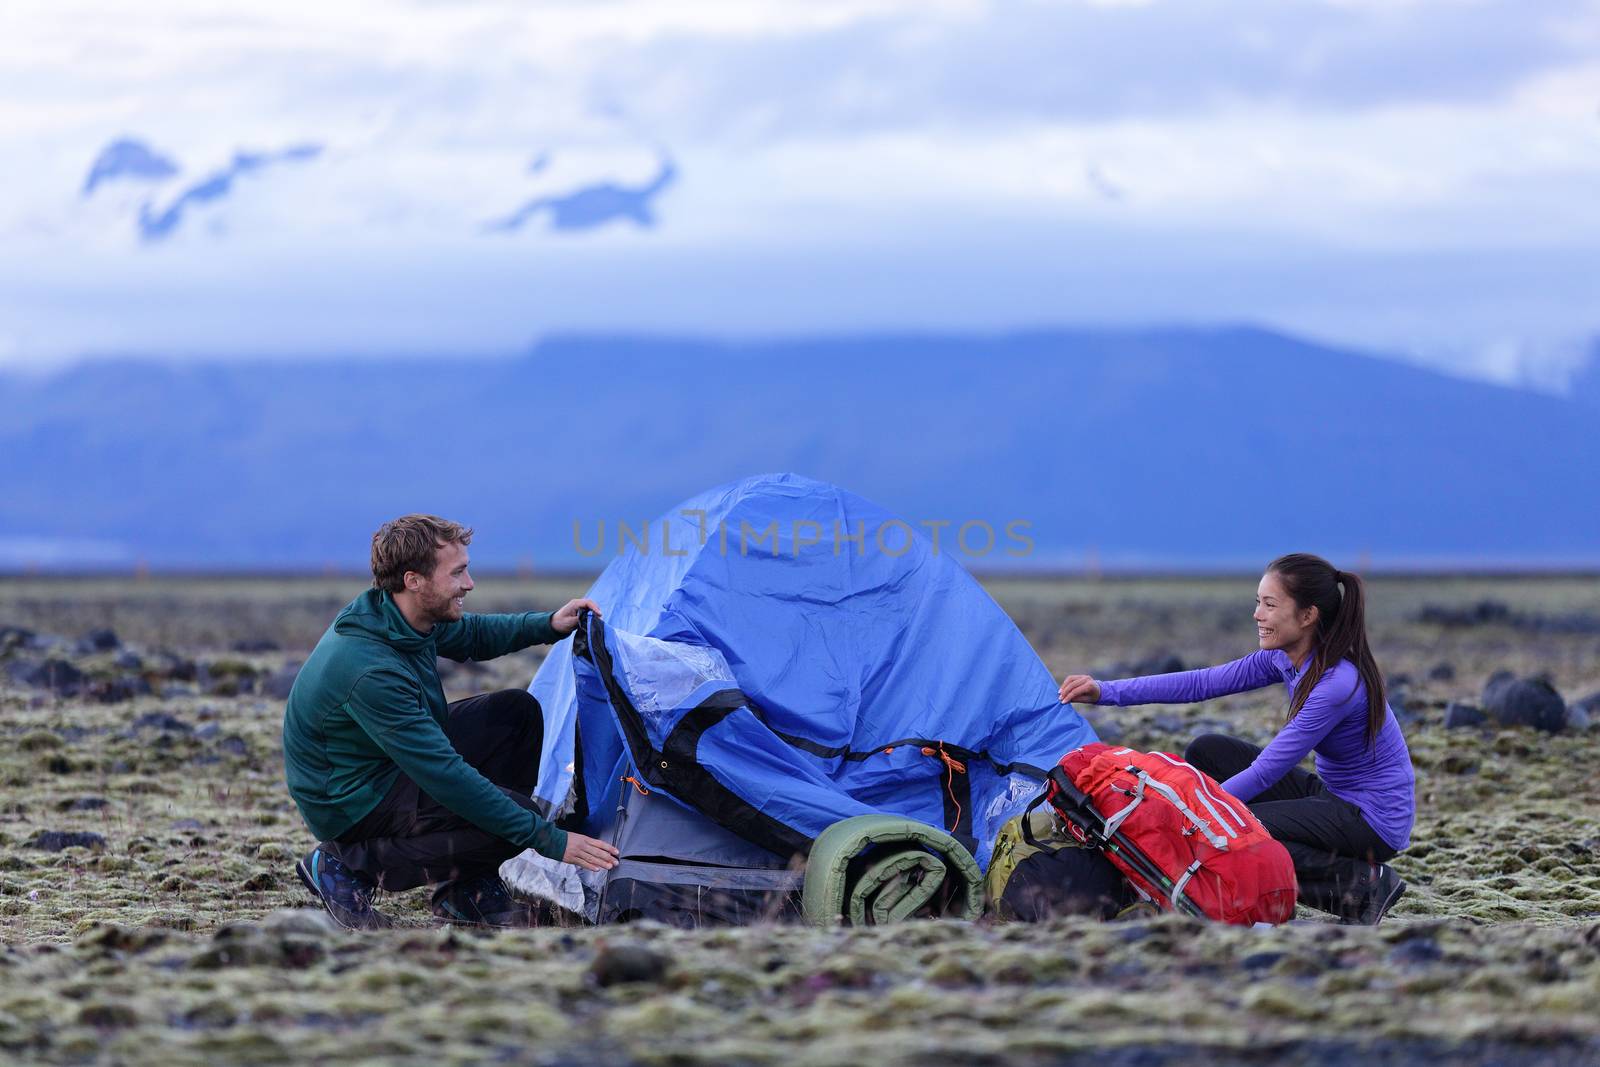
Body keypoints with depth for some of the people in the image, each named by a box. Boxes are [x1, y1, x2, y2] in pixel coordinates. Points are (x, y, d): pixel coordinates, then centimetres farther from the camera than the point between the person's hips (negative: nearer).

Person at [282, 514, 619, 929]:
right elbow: (447, 776, -33)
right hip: (351, 806, -10)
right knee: (515, 817, -22)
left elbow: (470, 635, 18)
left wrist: (549, 625, 0)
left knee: (518, 712, 7)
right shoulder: (371, 671, -34)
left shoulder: (398, 614, -6)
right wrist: (551, 841, -31)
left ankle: (471, 892, 7)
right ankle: (349, 865, -7)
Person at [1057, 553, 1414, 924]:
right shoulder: (1285, 658, -3)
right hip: (1331, 794, 9)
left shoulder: (1339, 683, -28)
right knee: (1208, 750, 0)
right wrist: (1108, 692, -7)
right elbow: (1205, 683, 0)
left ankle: (1360, 882, -11)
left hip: (1374, 820, -9)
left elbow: (1265, 772, -25)